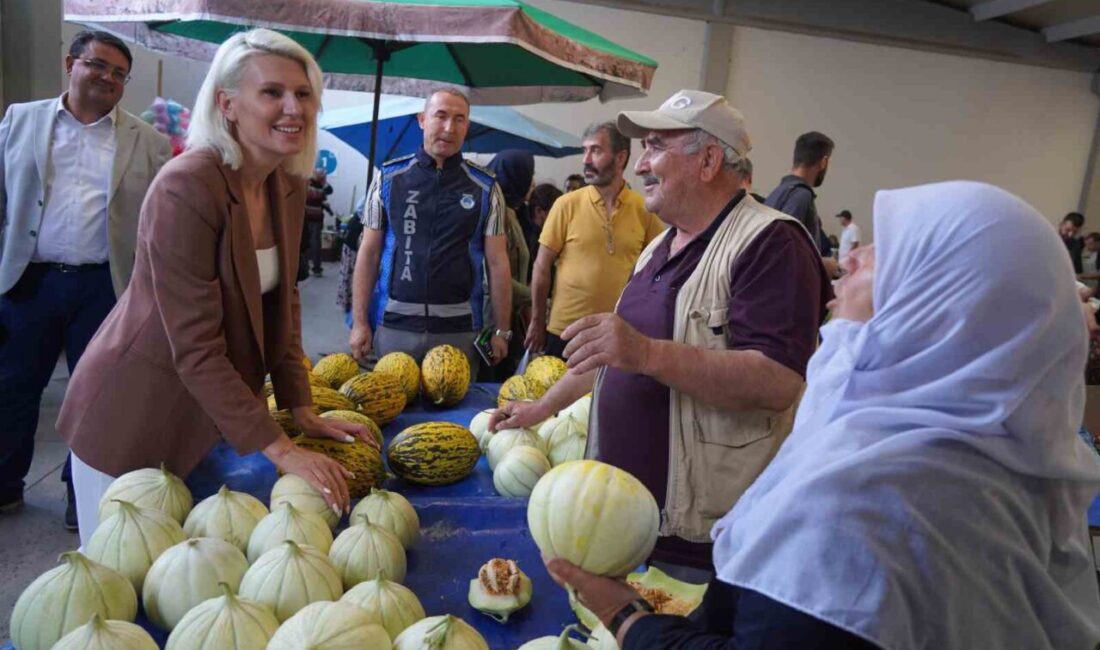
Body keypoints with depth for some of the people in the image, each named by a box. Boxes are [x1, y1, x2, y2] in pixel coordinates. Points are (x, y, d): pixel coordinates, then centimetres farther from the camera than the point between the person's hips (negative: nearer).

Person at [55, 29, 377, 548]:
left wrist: (302, 412, -3)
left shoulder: (288, 187, -2)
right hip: (135, 413, -7)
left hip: (211, 409, 7)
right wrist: (280, 451, -26)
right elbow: (196, 350, -27)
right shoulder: (186, 187, -25)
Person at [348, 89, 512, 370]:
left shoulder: (485, 188, 2)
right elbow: (368, 254, 4)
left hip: (459, 330, 0)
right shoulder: (389, 178, 3)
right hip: (394, 326, 1)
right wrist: (360, 322, -2)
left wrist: (501, 330, -1)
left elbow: (497, 263, 2)